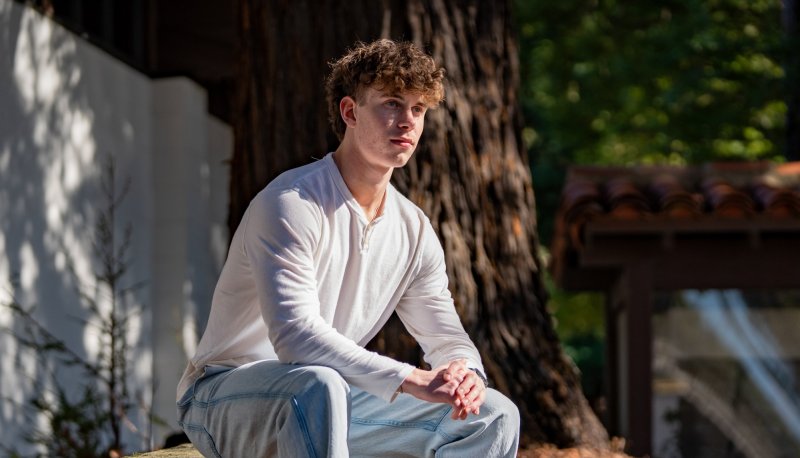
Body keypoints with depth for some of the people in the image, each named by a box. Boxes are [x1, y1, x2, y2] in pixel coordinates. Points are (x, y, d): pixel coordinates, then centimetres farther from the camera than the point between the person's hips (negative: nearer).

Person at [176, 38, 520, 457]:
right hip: (225, 398, -8)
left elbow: (447, 338, 8)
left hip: (331, 406, 8)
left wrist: (464, 373, -19)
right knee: (317, 386, -42)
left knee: (494, 416, -2)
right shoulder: (292, 205, -21)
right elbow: (295, 336, -33)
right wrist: (410, 379, -38)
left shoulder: (413, 230, 4)